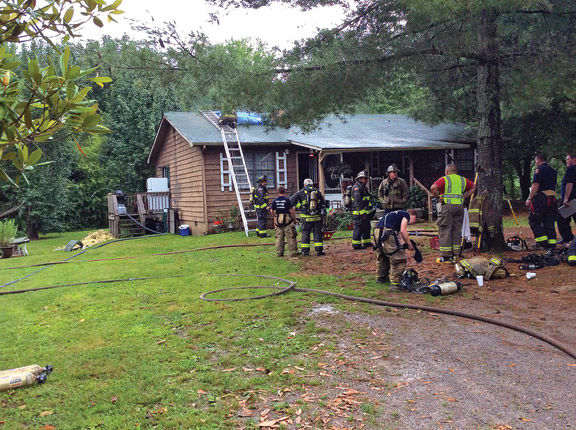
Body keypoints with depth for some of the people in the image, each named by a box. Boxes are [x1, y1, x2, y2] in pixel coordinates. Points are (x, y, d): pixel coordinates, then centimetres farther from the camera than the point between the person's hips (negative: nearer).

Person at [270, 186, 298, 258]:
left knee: (279, 237, 9)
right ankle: (293, 252, 3)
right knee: (290, 237, 1)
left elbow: (271, 211, 5)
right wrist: (294, 218, 3)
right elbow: (291, 210, -9)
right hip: (287, 220, -4)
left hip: (278, 220, 4)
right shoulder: (287, 200, -8)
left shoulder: (275, 200, 4)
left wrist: (274, 217, 22)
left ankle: (279, 252, 9)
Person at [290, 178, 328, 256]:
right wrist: (323, 213, 15)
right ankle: (319, 250, 7)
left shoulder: (302, 192, 0)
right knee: (317, 234, 8)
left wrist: (299, 206, -3)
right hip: (317, 217, 1)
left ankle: (305, 251, 8)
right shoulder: (317, 192, 6)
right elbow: (323, 203, 8)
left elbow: (292, 200, -8)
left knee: (305, 234, 8)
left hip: (306, 218, -1)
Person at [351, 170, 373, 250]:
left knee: (366, 227, 16)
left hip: (365, 212, 10)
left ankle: (367, 242, 26)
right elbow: (358, 202, -22)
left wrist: (370, 210, 25)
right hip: (359, 213, -10)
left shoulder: (364, 187, 20)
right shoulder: (357, 188, -14)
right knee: (358, 228, -8)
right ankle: (356, 244, -4)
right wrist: (362, 213, -25)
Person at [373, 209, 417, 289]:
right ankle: (395, 282, 0)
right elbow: (403, 231, -5)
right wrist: (409, 244, 6)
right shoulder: (406, 215, 9)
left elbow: (399, 235, 34)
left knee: (381, 256, 27)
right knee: (398, 258, 0)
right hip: (386, 231, -9)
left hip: (377, 230, 9)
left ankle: (381, 278, 41)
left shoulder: (398, 214, 33)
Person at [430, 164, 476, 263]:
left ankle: (446, 256, -3)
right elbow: (473, 187, 27)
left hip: (447, 206, -5)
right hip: (460, 206, 5)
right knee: (457, 230, 11)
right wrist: (464, 197, 18)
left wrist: (438, 196, -3)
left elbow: (433, 188, -16)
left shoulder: (444, 179, -1)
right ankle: (455, 255, 13)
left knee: (445, 231, -1)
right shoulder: (463, 180, 16)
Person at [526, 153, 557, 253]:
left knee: (533, 220, 2)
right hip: (552, 198, 8)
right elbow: (554, 186, 21)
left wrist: (529, 198, -14)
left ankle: (542, 241, -10)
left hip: (541, 198, -8)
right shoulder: (553, 171, 18)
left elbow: (536, 185, -15)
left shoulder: (539, 170, -7)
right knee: (549, 222, 8)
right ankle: (552, 246, 6)